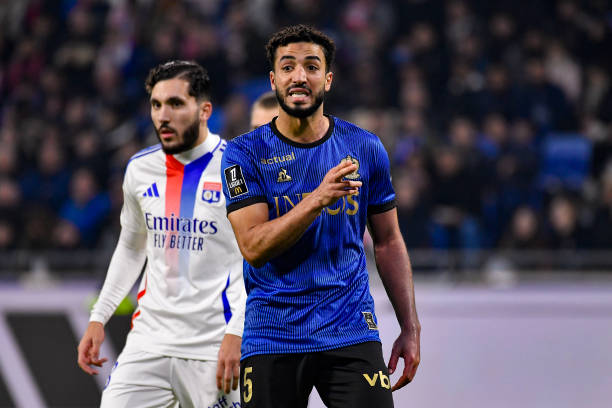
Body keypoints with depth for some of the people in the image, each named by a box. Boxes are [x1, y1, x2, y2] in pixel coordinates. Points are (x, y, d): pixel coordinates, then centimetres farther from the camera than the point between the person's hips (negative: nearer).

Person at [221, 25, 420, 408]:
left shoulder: (365, 148, 5)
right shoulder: (244, 154, -2)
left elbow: (388, 242, 13)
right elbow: (254, 248, -13)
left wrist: (410, 328, 8)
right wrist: (318, 198, -26)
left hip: (350, 331, 1)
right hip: (272, 336, -1)